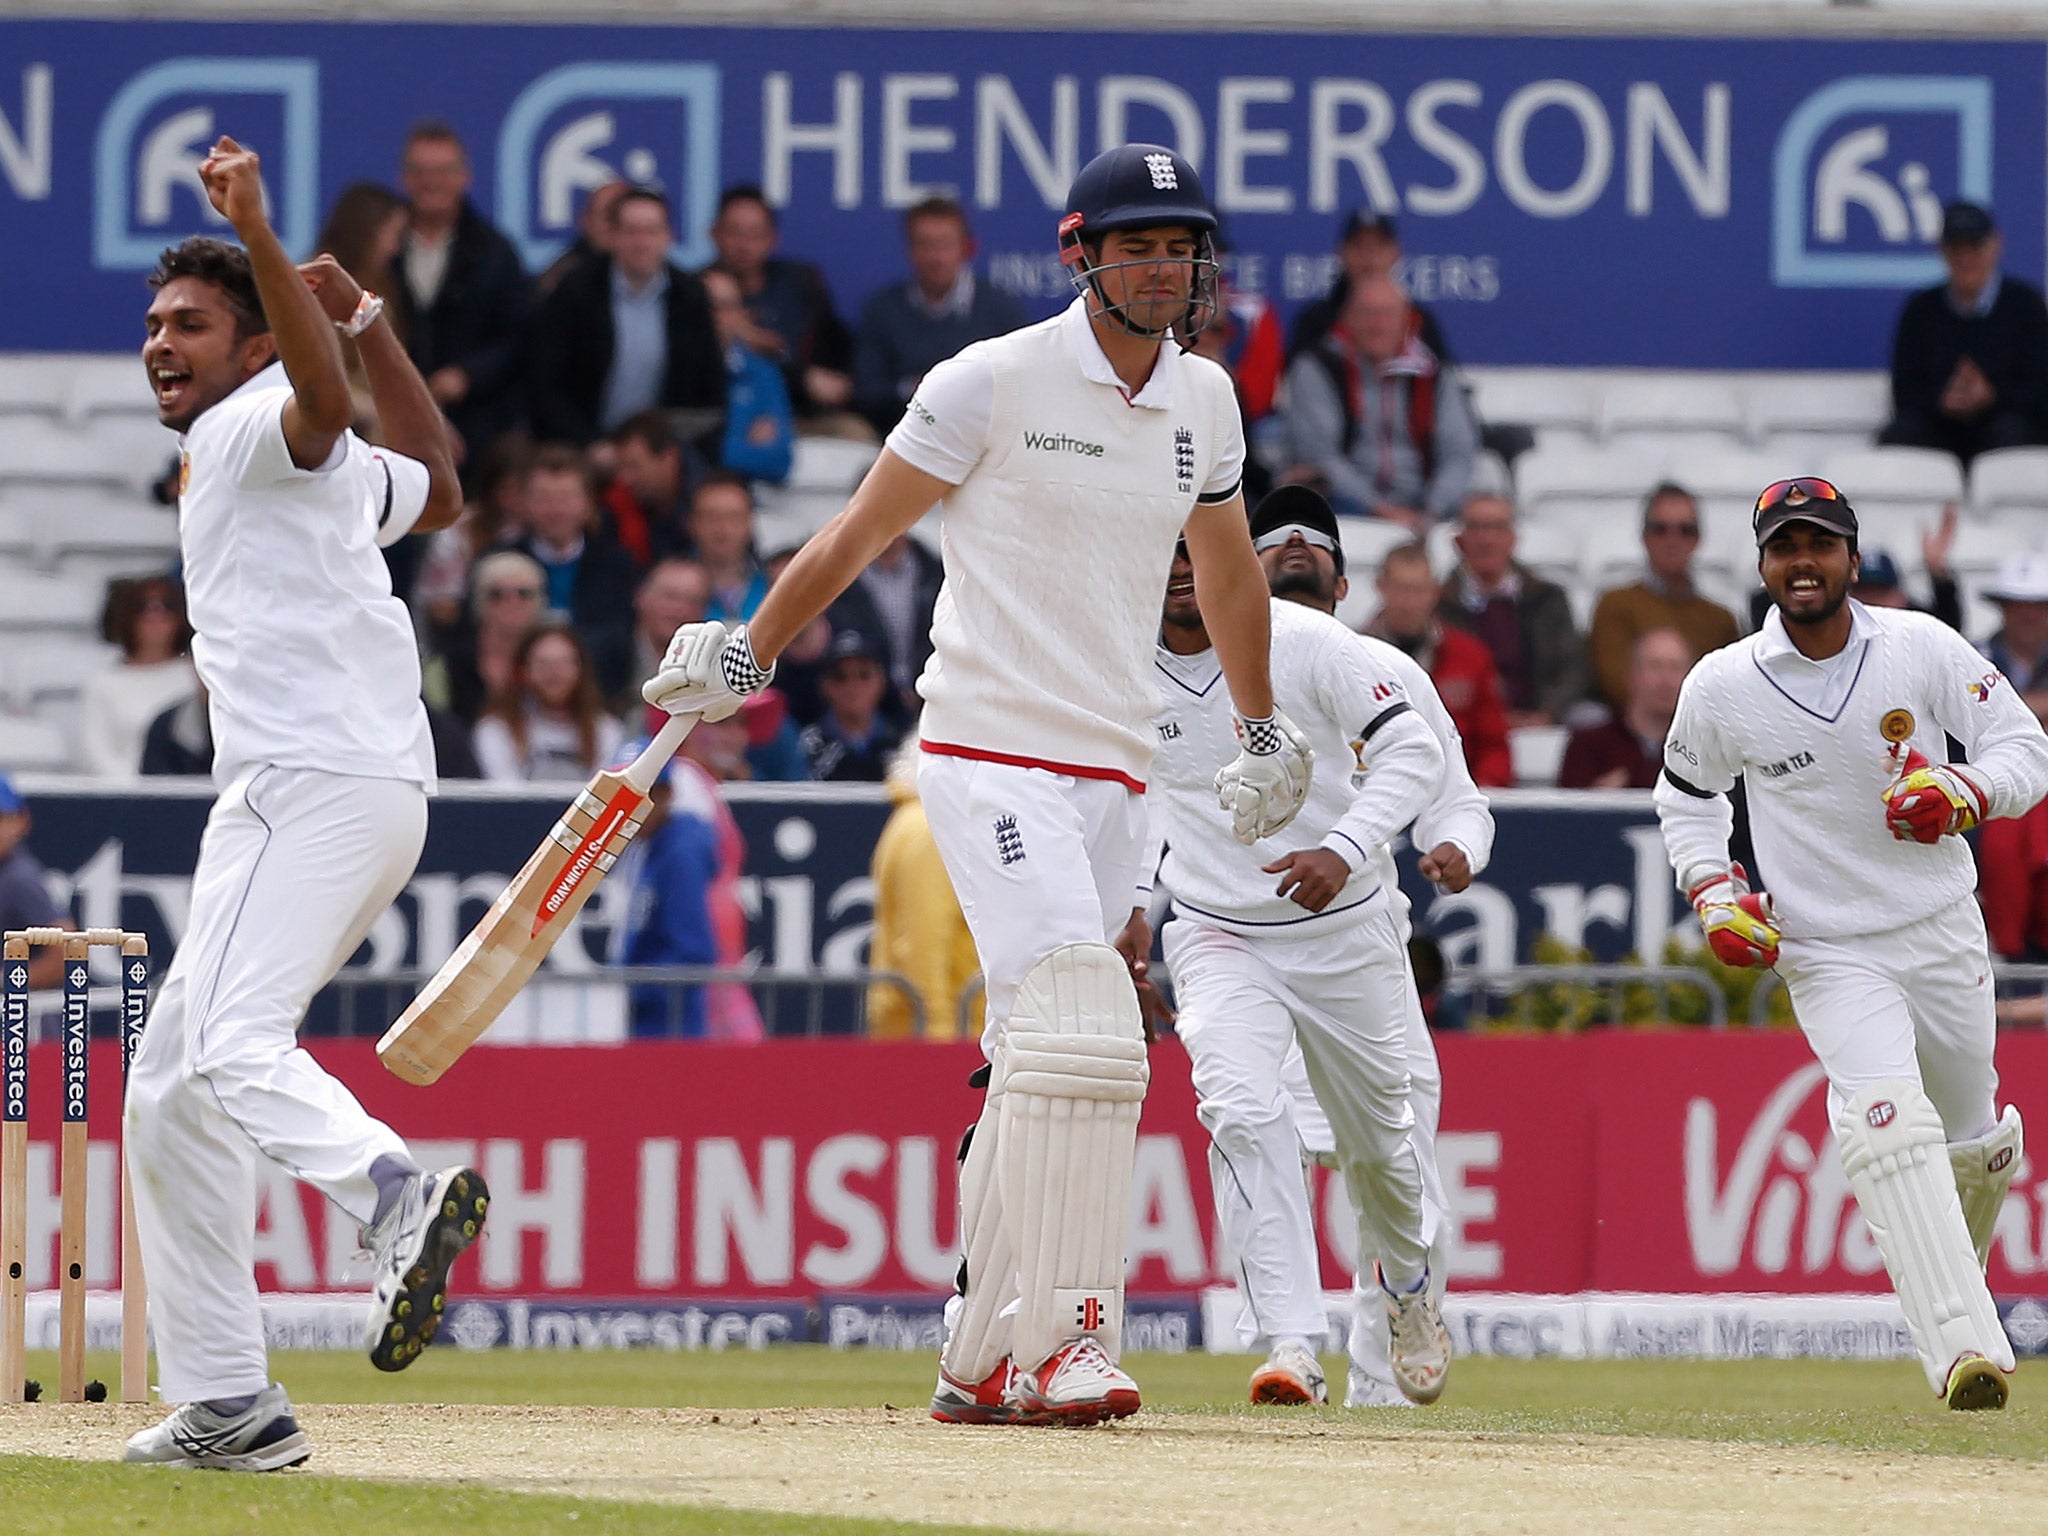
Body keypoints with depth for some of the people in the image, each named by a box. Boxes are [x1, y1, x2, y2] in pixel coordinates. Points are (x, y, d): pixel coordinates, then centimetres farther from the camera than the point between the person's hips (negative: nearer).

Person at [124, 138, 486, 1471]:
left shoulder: (256, 430, -5)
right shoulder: (334, 468, 24)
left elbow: (323, 399, -28)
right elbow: (437, 488, 41)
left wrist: (256, 235, -35)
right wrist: (369, 321, 36)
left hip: (317, 787, -10)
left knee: (236, 1046, -29)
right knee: (172, 1089, 12)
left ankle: (400, 1198, -51)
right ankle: (225, 1405, 12)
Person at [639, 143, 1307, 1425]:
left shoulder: (1203, 400, 11)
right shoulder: (997, 382, -7)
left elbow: (1225, 565, 27)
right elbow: (865, 528, 1)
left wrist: (1265, 730, 35)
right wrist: (744, 657, 3)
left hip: (1114, 771, 6)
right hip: (991, 751, -6)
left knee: (1037, 1072, 8)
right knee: (1085, 1036, -21)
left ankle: (982, 1362, 13)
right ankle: (1064, 1339, -22)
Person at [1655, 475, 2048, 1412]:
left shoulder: (1923, 649, -6)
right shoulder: (1723, 687, -5)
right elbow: (1688, 797, 14)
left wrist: (1963, 792, -20)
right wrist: (1712, 892, -3)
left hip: (1944, 937, 2)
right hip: (1828, 956, -2)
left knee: (1973, 1139, 14)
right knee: (1886, 1120, -25)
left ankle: (1954, 1266, 49)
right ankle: (1964, 1350, -35)